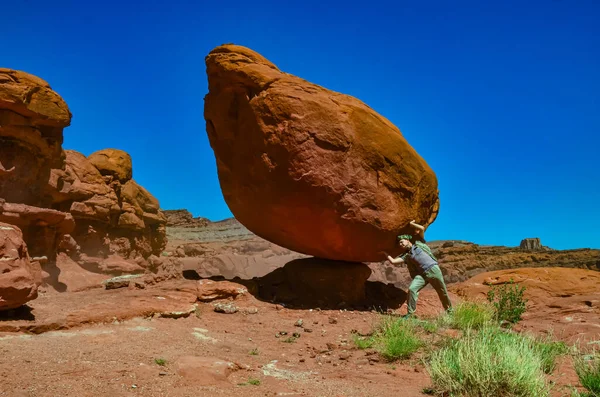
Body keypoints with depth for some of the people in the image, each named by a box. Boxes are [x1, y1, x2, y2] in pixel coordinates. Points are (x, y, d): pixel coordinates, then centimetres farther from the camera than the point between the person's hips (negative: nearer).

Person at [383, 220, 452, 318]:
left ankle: (449, 310, 28)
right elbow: (393, 261, 5)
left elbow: (422, 229, -2)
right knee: (411, 289, -18)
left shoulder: (418, 243, 8)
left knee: (442, 292, 7)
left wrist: (411, 224, 9)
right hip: (422, 274, 3)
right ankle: (410, 313, -10)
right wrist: (385, 254, 10)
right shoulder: (406, 256, 12)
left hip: (433, 270, -2)